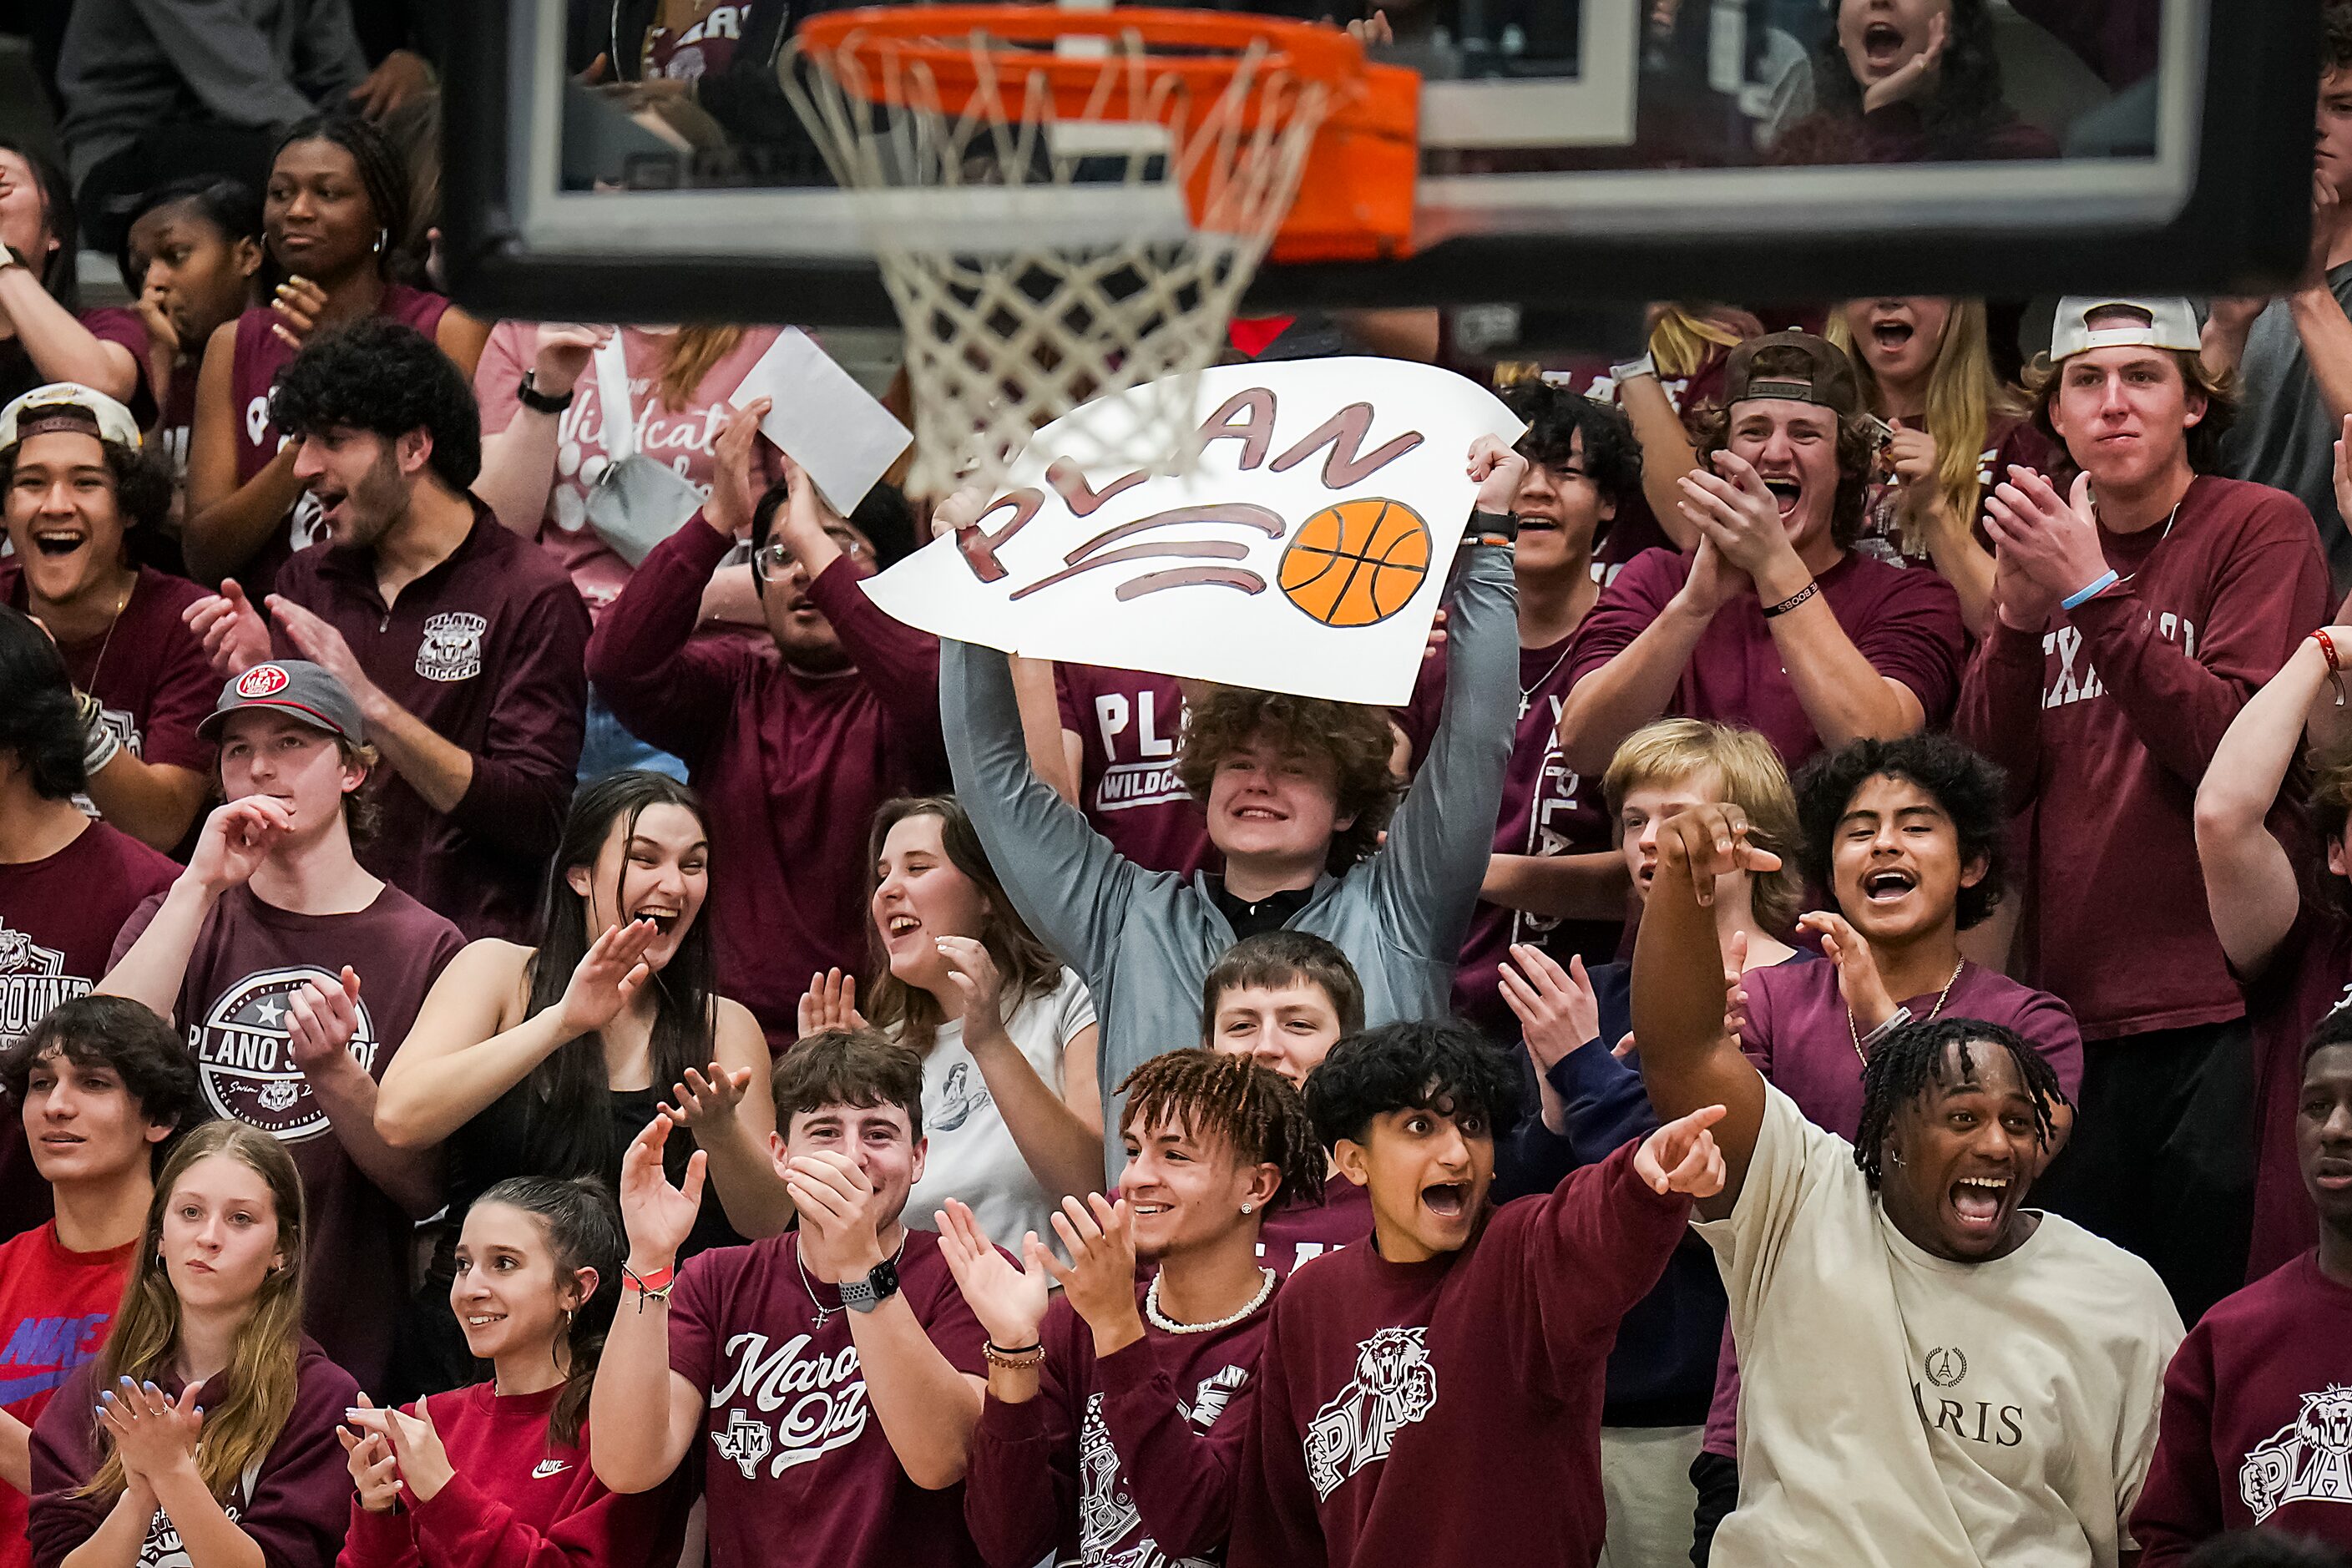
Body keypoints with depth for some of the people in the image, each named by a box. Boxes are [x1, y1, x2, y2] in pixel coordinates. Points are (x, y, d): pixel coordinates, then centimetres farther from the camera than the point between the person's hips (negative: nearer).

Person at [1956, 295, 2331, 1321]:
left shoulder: (2261, 528, -2)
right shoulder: (2049, 546, 15)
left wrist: (2096, 596, -19)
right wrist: (2020, 618, -10)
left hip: (2217, 1013, -5)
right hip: (2075, 1011, 5)